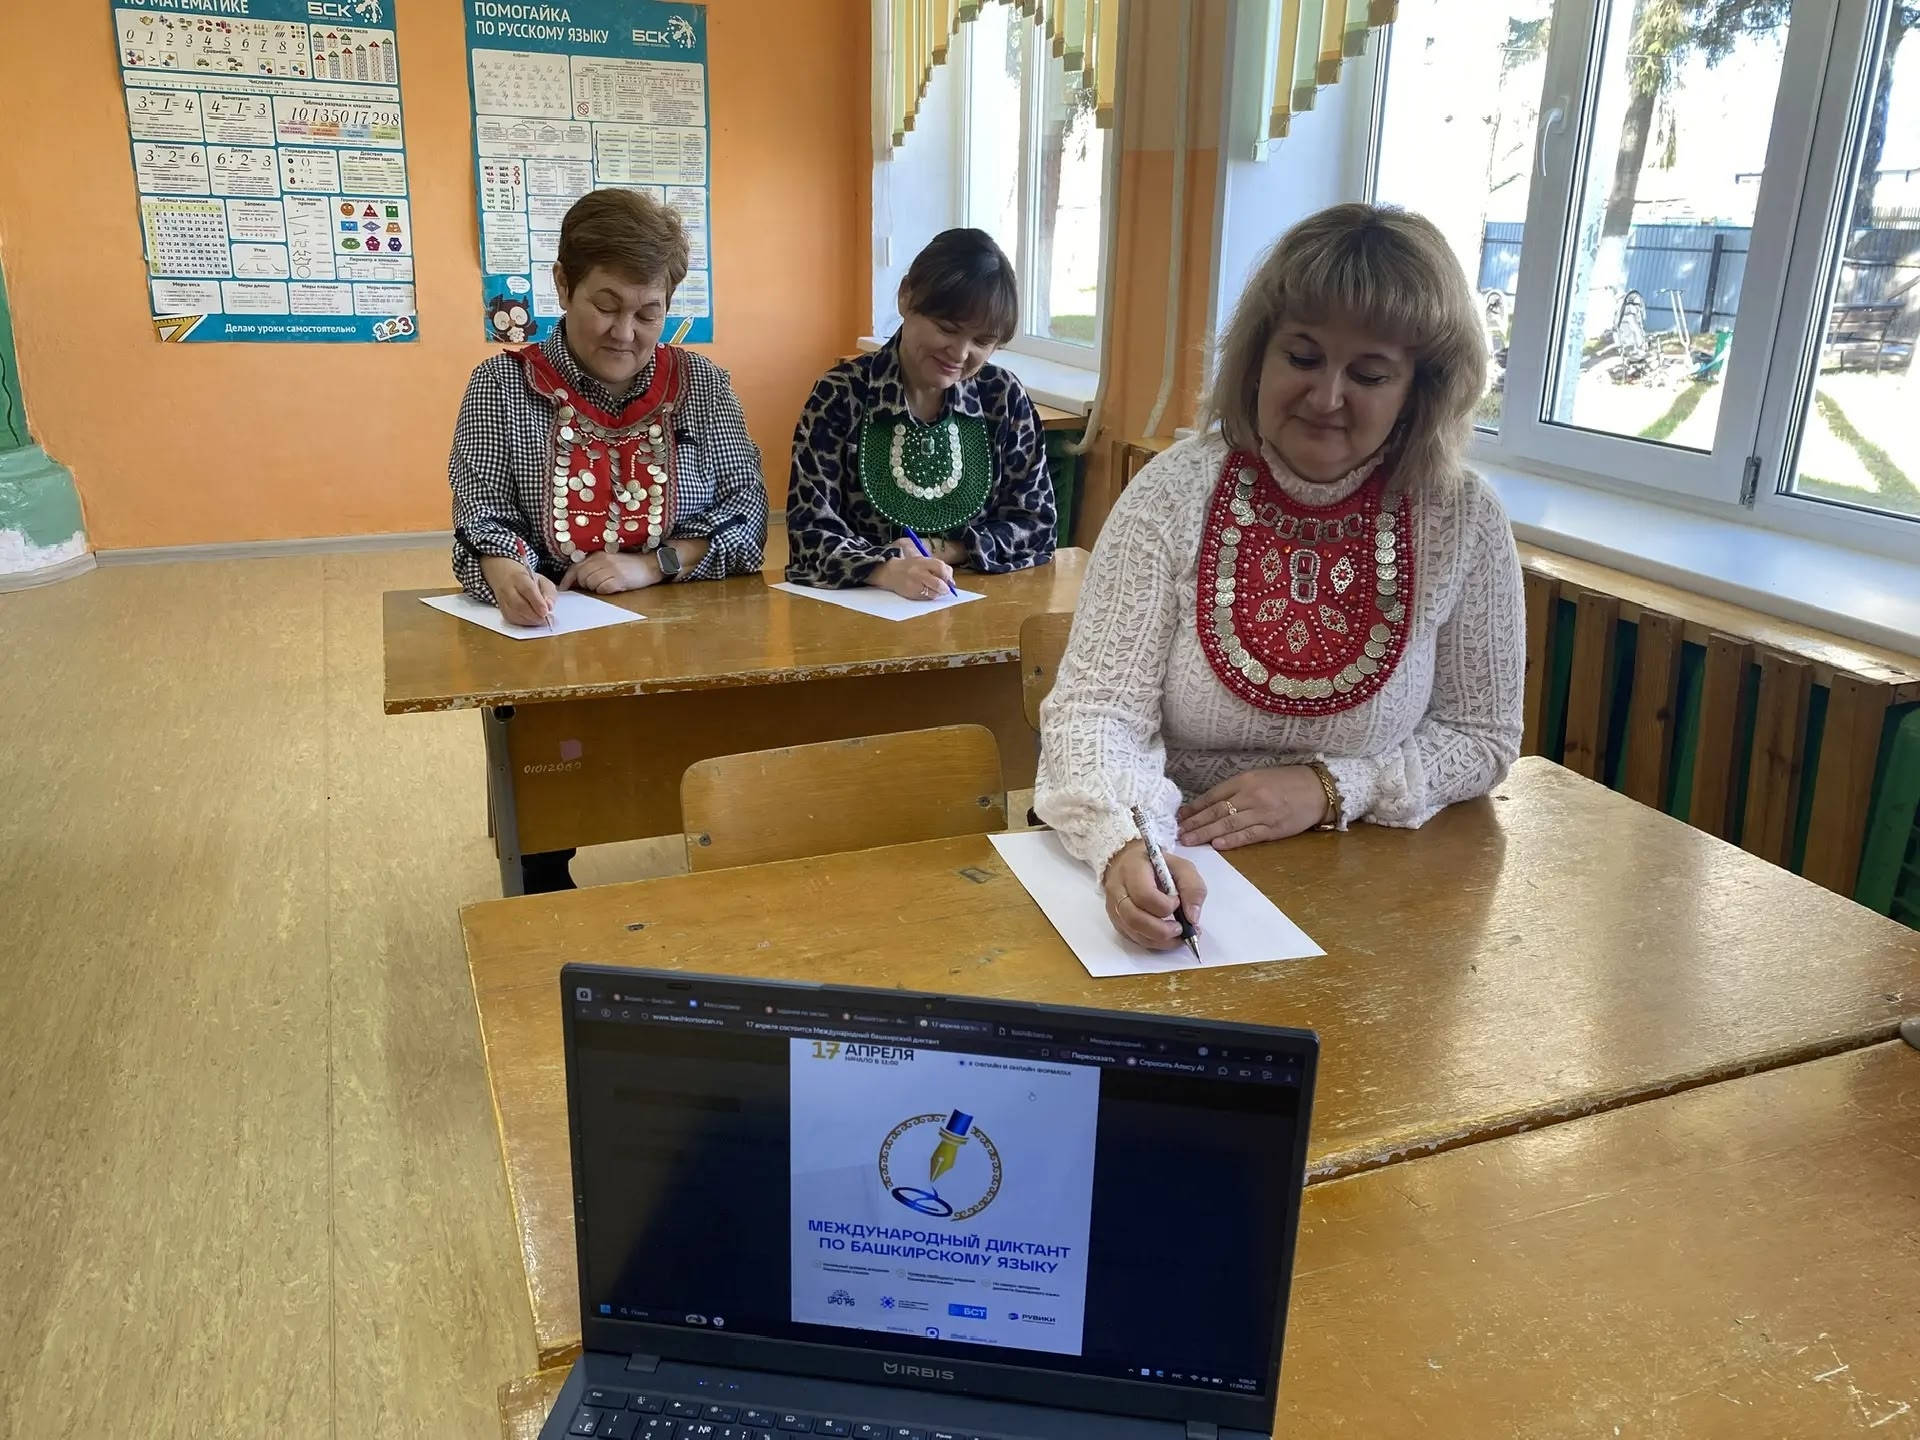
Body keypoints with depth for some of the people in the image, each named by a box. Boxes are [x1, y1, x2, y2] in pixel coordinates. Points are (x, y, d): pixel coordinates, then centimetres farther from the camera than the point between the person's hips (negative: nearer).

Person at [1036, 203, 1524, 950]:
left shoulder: (1464, 523, -4)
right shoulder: (1174, 495, -9)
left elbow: (1481, 737, 4)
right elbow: (1096, 708, -14)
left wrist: (1330, 789, -13)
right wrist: (1126, 844, -33)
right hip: (1178, 877, 0)